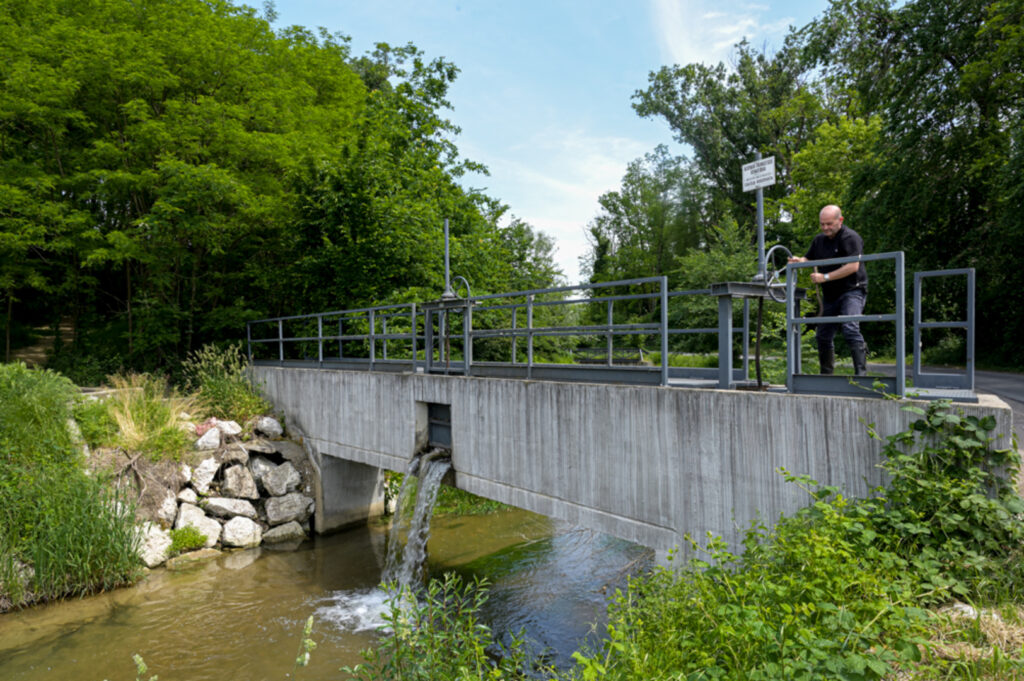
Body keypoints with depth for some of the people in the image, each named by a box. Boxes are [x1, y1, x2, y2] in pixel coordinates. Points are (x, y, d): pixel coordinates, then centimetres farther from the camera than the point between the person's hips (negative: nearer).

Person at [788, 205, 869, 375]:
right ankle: (826, 375, 22)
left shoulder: (850, 238, -10)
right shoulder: (819, 240, 13)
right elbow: (809, 259, 21)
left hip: (852, 291, -7)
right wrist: (799, 261, -4)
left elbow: (853, 266, -19)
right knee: (823, 335, 9)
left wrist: (825, 277, -21)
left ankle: (861, 372, -23)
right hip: (830, 295, 7)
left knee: (850, 329, -25)